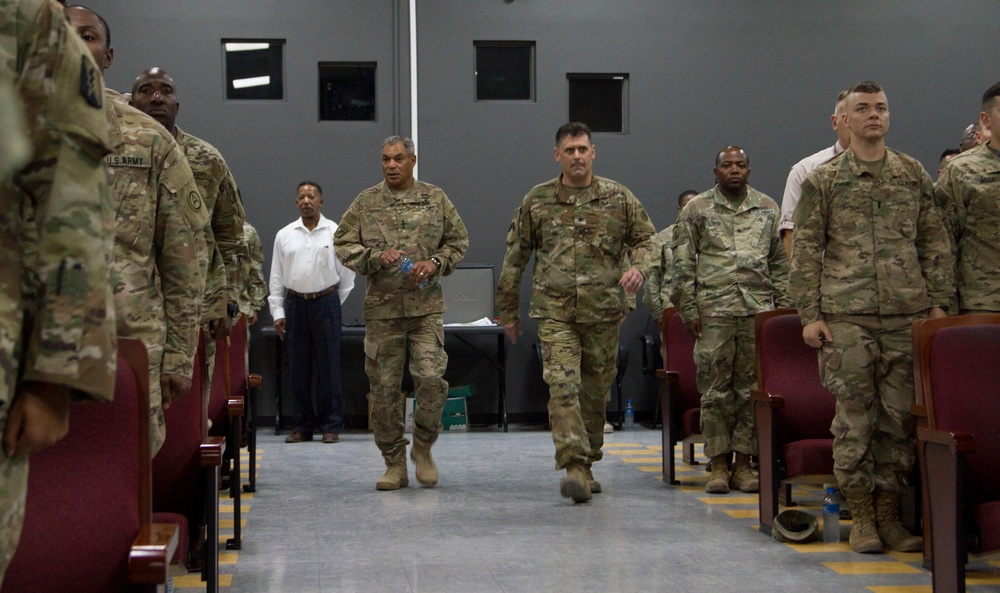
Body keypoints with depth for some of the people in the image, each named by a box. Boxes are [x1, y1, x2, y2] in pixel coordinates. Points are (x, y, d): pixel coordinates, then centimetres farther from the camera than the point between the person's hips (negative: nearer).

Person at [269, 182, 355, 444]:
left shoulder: (335, 233, 2)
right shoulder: (284, 235, 8)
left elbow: (346, 275, 7)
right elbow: (276, 277, 9)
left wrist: (333, 304, 7)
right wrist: (277, 312, 4)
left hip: (326, 302, -2)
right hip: (295, 304, 2)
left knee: (328, 367, -2)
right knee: (298, 369, 5)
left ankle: (331, 426, 5)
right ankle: (303, 426, 13)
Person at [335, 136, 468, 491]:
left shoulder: (435, 199, 8)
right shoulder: (365, 203, 7)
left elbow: (458, 241, 12)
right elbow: (343, 244, 6)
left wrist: (435, 263, -6)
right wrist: (377, 257, -11)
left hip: (426, 306, 0)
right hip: (382, 308, 1)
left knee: (431, 378, -11)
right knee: (384, 388, 2)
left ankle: (423, 448, 13)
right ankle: (394, 464, 14)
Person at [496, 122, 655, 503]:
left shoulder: (618, 198, 6)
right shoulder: (537, 201, 6)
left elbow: (644, 238, 13)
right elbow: (515, 257, 12)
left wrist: (639, 267, -10)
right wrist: (508, 310, 14)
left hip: (604, 313, 2)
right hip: (555, 312, -1)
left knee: (596, 392, 10)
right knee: (562, 387, -16)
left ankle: (586, 464, 26)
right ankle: (575, 468, -22)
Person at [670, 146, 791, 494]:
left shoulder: (768, 209, 13)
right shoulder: (697, 210, 6)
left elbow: (780, 263, 15)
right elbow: (683, 264, 4)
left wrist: (784, 308, 8)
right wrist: (688, 310, -3)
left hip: (758, 311, 2)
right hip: (713, 312, -2)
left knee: (752, 389, 2)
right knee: (716, 390, -1)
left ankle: (743, 465, 9)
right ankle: (718, 466, 7)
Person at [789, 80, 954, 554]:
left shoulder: (913, 174, 12)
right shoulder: (823, 180, 5)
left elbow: (935, 243, 13)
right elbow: (806, 251, 3)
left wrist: (937, 301, 5)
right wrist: (810, 314, -3)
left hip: (908, 315, 2)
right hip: (847, 317, -2)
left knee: (900, 417, 3)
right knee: (854, 418, -1)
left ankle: (889, 513, 14)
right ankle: (861, 515, 8)